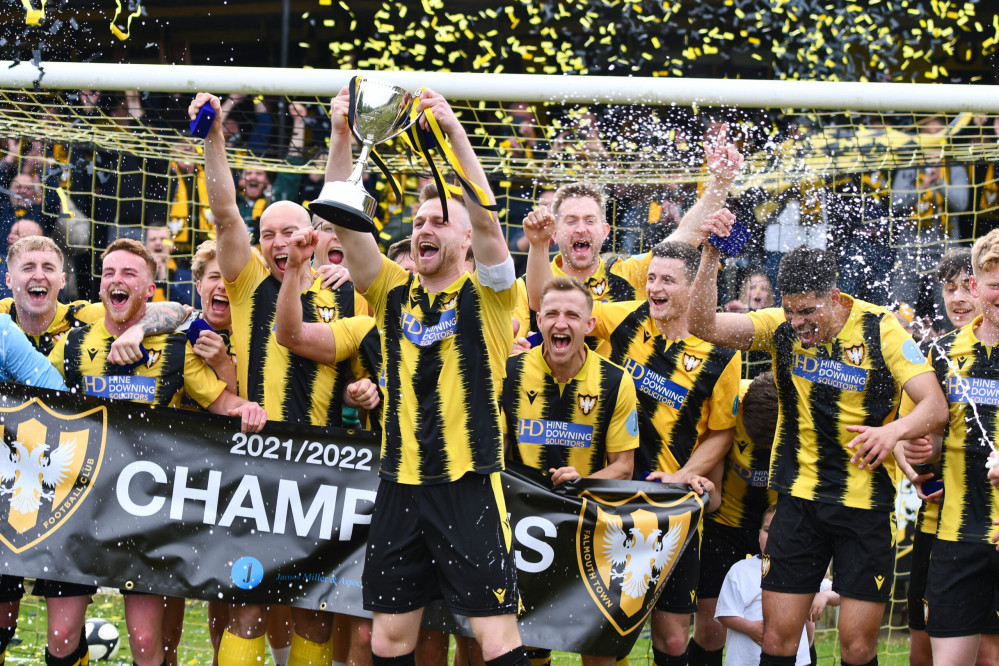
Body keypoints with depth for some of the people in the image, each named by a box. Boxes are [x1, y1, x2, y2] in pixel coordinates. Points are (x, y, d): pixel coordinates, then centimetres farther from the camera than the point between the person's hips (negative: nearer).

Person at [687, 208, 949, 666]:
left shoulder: (881, 329, -9)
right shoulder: (781, 327, -1)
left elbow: (935, 405, -12)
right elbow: (703, 325, -11)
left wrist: (894, 430, -33)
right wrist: (711, 254, -23)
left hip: (867, 506, -2)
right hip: (800, 499, 2)